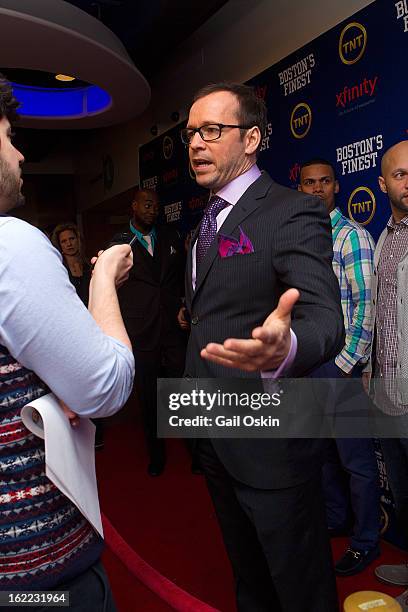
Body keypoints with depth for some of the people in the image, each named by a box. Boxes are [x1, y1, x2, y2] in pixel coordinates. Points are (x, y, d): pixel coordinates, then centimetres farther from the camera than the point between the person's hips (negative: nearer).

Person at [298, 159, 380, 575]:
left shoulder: (351, 235, -8)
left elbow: (367, 305, -14)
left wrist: (348, 364, -15)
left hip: (339, 364, -7)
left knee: (355, 457, 4)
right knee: (322, 449, 19)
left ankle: (366, 541, 22)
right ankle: (334, 519, 38)